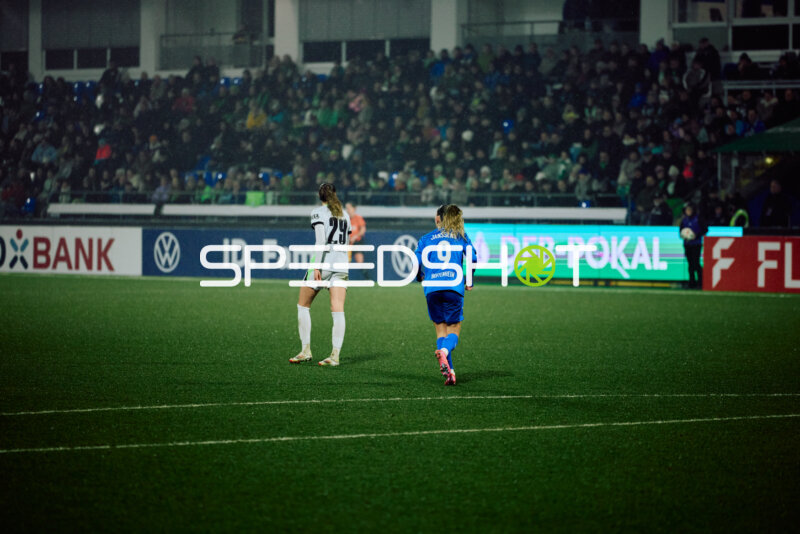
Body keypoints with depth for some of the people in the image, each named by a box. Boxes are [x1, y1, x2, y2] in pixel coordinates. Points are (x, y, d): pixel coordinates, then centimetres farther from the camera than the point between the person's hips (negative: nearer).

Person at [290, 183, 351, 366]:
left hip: (324, 262, -5)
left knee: (303, 305, 11)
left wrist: (316, 266, -17)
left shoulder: (318, 213, -1)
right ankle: (335, 354, -14)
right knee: (338, 310, -4)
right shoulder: (344, 214, 17)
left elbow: (321, 240, -13)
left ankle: (306, 350, 7)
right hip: (342, 264, 5)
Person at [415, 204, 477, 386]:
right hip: (454, 287, -1)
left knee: (441, 329, 10)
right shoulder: (461, 236, 11)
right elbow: (472, 259, -1)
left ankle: (449, 371, -3)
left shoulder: (426, 238, 13)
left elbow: (416, 261, 5)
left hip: (432, 289, 1)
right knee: (453, 329, 4)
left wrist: (421, 277, 25)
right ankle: (444, 351, -31)